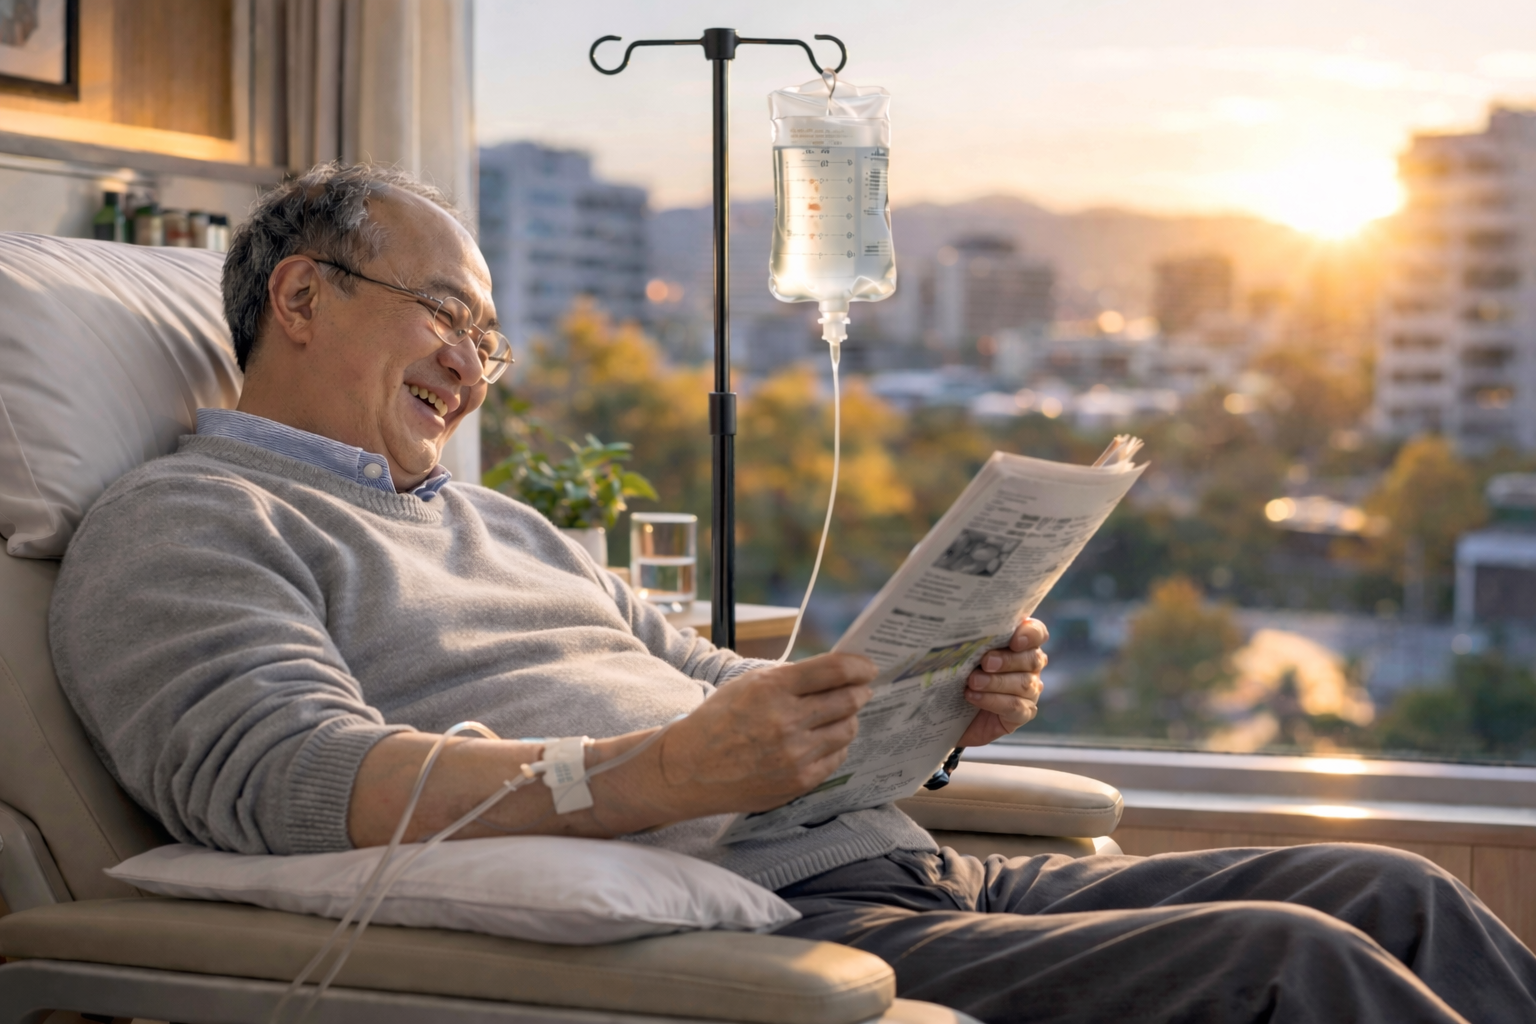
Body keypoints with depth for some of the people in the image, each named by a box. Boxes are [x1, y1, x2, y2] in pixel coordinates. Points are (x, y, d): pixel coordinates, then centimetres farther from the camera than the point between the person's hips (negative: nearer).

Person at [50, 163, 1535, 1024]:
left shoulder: (490, 522, 30)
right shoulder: (176, 522, 4)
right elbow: (291, 777, -16)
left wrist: (932, 702, 6)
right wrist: (656, 779, -29)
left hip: (888, 870, 9)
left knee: (1393, 897, 1)